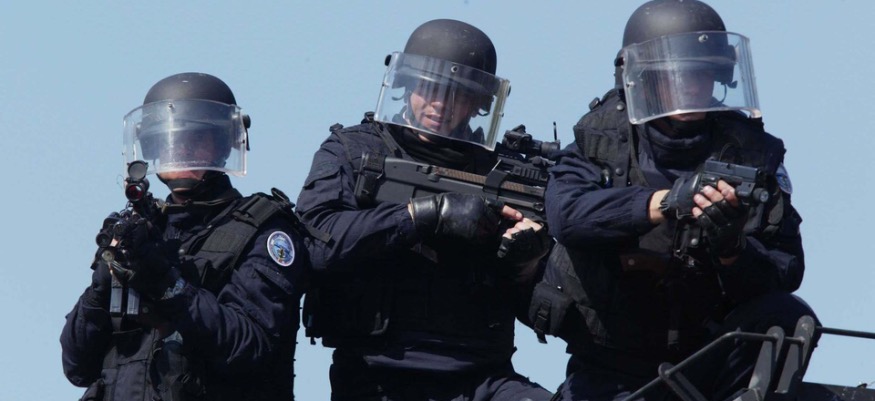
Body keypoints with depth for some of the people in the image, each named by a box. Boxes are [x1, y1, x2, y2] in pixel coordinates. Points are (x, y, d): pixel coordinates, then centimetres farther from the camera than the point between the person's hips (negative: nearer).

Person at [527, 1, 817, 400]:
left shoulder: (752, 152, -2)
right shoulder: (602, 137, -3)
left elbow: (786, 272, -8)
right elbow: (566, 213, -23)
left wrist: (733, 250, -31)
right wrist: (664, 203, -37)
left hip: (703, 361, 1)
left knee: (787, 317, -25)